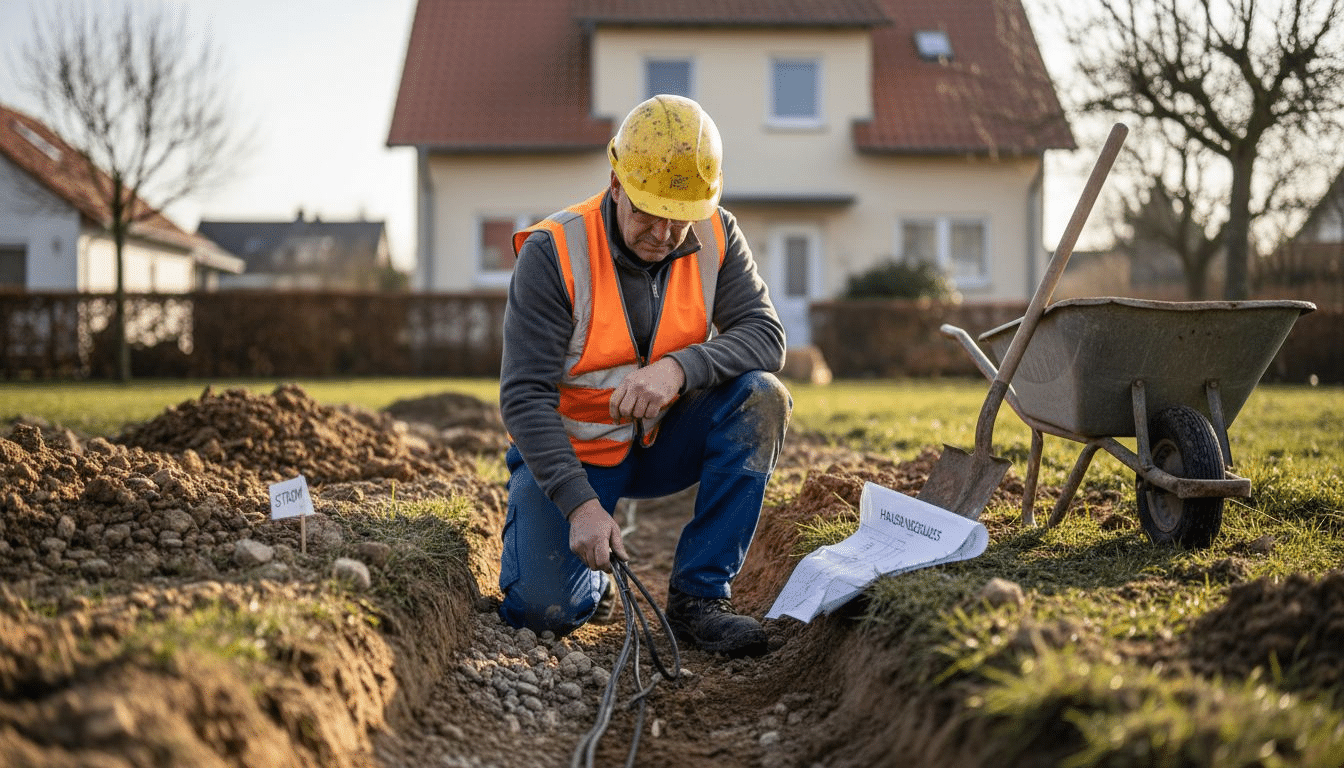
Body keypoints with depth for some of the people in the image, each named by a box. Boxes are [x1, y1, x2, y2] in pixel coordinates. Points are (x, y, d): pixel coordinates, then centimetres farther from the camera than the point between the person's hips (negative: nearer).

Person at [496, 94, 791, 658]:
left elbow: (765, 336, -17)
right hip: (569, 451, -3)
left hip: (662, 442, 3)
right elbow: (524, 397, -23)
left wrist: (679, 368, -36)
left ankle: (699, 595, -16)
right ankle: (592, 578, 18)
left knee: (761, 398, -25)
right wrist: (580, 504, -34)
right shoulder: (552, 253, -21)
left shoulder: (716, 237, -10)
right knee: (547, 609, -22)